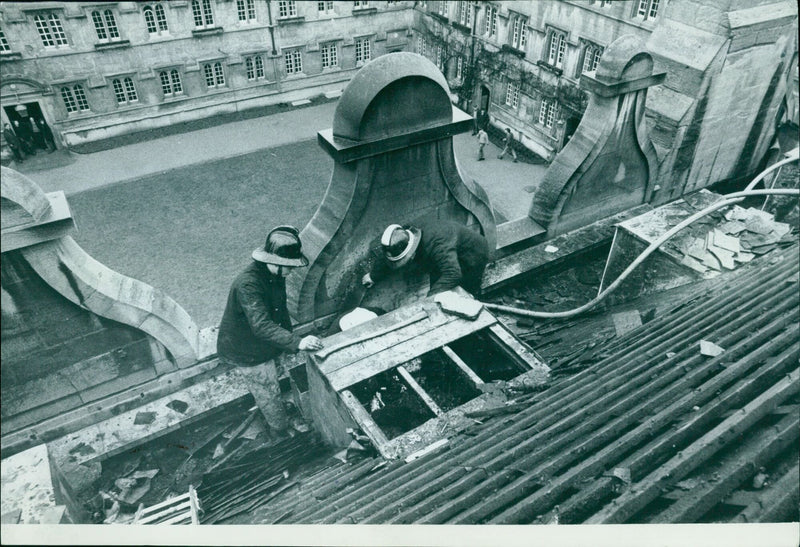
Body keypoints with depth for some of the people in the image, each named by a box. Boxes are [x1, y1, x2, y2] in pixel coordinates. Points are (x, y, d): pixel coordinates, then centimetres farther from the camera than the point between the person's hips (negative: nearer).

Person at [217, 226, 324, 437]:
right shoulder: (247, 284, -37)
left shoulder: (275, 275, -9)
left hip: (265, 345, 8)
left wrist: (289, 333, 15)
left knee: (268, 385, 29)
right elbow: (261, 326, -44)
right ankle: (282, 430, 35)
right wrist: (297, 342, -52)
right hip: (248, 351, -8)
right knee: (269, 392, 11)